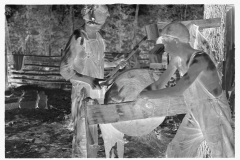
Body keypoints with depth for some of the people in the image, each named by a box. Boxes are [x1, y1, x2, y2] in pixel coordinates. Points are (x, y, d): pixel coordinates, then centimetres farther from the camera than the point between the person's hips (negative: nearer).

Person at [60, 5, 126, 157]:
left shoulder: (98, 36, 4)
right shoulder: (77, 39, -17)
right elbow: (65, 70, -15)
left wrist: (114, 64, 6)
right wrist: (88, 80, -26)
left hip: (98, 90, 6)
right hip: (83, 92, -6)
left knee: (93, 130, 17)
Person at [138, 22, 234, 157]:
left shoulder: (199, 60, -30)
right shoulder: (177, 59, -6)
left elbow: (174, 93, -37)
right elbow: (160, 84, 6)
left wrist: (147, 94, -26)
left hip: (214, 116, -7)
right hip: (196, 114, 8)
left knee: (218, 154, 7)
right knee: (178, 151, 16)